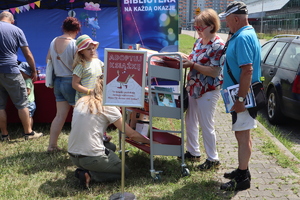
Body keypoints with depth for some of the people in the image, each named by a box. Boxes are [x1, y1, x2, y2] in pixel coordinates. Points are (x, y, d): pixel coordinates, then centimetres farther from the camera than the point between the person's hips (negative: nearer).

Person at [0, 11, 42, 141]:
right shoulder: (16, 30, 2)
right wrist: (34, 71, 14)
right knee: (22, 103, 4)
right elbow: (28, 55, 3)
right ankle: (28, 133, 8)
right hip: (11, 71, -3)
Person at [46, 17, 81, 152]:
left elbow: (48, 60, 13)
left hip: (58, 81, 6)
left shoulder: (53, 42, 3)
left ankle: (52, 145, 11)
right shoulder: (74, 44, -17)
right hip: (71, 82, -6)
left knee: (60, 115, 11)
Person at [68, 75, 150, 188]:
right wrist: (149, 141, 9)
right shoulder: (108, 106, -10)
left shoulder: (81, 102, 7)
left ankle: (84, 171, 7)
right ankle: (90, 175, -5)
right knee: (124, 171, 16)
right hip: (91, 157, -7)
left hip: (72, 155, 7)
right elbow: (132, 135, -6)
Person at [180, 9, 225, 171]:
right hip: (193, 88, 9)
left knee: (206, 126, 1)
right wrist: (185, 61, -2)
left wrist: (192, 64, -22)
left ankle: (213, 159, 16)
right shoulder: (199, 41, 8)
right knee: (190, 121, 16)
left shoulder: (218, 45, -17)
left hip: (208, 91, -9)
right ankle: (193, 152, 33)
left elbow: (214, 72, -21)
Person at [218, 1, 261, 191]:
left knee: (243, 135, -1)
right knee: (243, 134, 18)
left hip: (243, 97, -10)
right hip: (241, 95, 10)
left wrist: (240, 99, -26)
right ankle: (242, 170, 31)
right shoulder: (245, 34, 12)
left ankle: (243, 178, 9)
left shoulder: (243, 37, -21)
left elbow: (247, 70, -28)